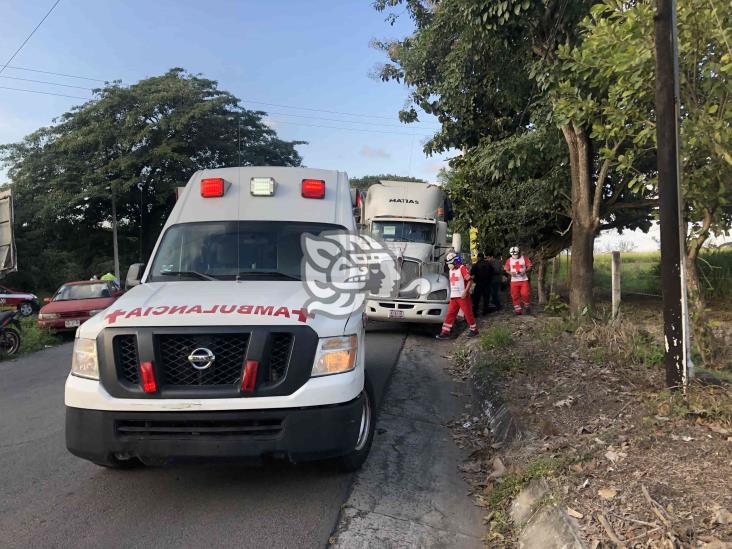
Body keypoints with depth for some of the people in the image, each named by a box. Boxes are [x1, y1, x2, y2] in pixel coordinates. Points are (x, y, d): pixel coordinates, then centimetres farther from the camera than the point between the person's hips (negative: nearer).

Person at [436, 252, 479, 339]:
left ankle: (474, 330, 15)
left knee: (468, 313, 1)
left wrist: (465, 291, -21)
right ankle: (445, 332, 5)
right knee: (450, 314, 4)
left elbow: (470, 281, -14)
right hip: (453, 296, 7)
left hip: (462, 296, -7)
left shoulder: (462, 268, -10)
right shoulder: (451, 270, 15)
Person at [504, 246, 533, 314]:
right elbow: (506, 269, 7)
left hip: (524, 280, -1)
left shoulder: (524, 258, 1)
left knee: (525, 294, -10)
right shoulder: (509, 260, 4)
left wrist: (525, 271, -16)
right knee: (515, 296, 1)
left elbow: (530, 266, 2)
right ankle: (517, 309, 13)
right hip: (514, 280, 2)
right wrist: (510, 273, -14)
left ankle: (526, 306, 14)